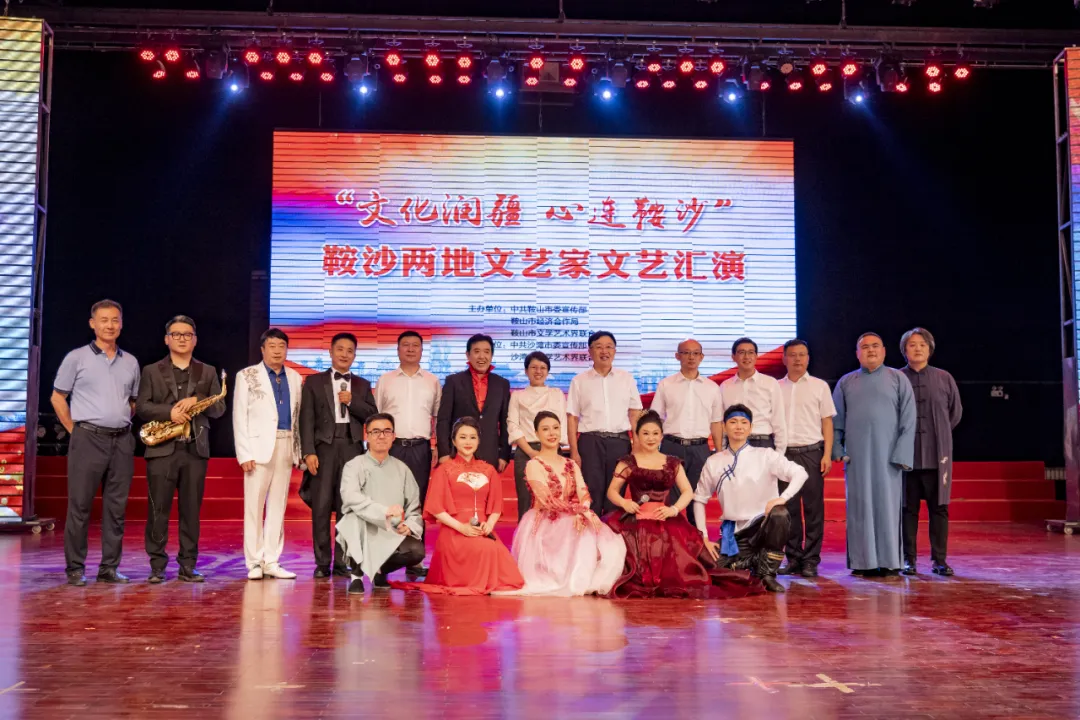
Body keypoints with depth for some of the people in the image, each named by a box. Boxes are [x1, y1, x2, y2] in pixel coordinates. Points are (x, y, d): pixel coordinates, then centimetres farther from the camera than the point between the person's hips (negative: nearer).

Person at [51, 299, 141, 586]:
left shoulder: (131, 362, 12)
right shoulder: (77, 357, 1)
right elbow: (58, 397, 3)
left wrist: (122, 423, 9)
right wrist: (75, 431, -1)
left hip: (122, 441, 4)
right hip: (88, 439, -4)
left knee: (116, 507, 5)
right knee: (79, 506, -1)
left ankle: (109, 568, 12)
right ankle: (75, 568, 7)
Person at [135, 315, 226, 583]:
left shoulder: (208, 372, 14)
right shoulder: (151, 371, 10)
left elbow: (219, 408, 6)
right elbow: (141, 406, 1)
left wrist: (196, 400, -12)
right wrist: (169, 412, -16)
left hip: (196, 449, 1)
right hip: (162, 449, -1)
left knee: (191, 510, 4)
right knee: (158, 509, -2)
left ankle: (188, 566, 9)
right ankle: (157, 566, 5)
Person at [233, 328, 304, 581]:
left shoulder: (294, 378, 11)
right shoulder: (247, 376, 2)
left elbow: (297, 416, 9)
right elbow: (239, 417, -2)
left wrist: (298, 451, 3)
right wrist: (245, 454, -10)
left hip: (286, 448, 4)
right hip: (259, 447, -3)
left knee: (278, 505, 6)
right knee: (254, 505, -1)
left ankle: (271, 562, 11)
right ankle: (255, 563, 6)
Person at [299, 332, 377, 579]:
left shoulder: (362, 385, 15)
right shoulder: (314, 382, 9)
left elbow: (373, 416, 7)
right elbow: (307, 419, 2)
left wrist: (352, 402, -8)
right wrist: (308, 452, -8)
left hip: (352, 448, 2)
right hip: (325, 447, -2)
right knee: (321, 506, -2)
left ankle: (342, 561, 8)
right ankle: (322, 562, 5)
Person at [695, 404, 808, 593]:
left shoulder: (765, 455, -2)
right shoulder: (714, 462, 4)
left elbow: (800, 473, -13)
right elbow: (699, 500, 11)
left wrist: (782, 498, -30)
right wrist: (704, 537, 3)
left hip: (764, 523, -2)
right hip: (736, 534, 2)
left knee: (780, 514, -35)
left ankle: (767, 573, -13)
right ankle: (753, 562, 15)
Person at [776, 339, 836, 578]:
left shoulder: (819, 386, 7)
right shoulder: (776, 388, 11)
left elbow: (827, 422, 5)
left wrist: (827, 454, -4)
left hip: (811, 452, -1)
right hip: (783, 453, 2)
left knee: (813, 508, -2)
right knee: (788, 508, 4)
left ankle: (811, 560, 4)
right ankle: (793, 558, 12)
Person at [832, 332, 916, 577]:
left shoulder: (898, 379, 6)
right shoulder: (846, 382, 12)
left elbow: (908, 420, 0)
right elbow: (836, 421, 11)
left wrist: (901, 454, -7)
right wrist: (837, 450, 0)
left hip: (887, 454, -2)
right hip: (856, 455, 2)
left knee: (887, 506, -1)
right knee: (860, 507, 2)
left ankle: (890, 562, 5)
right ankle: (863, 562, 7)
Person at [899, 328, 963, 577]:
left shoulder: (944, 379, 6)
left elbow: (956, 412, 17)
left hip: (937, 456, 1)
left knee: (939, 508, 3)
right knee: (908, 509, 4)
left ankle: (939, 559, 11)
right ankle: (909, 559, 11)